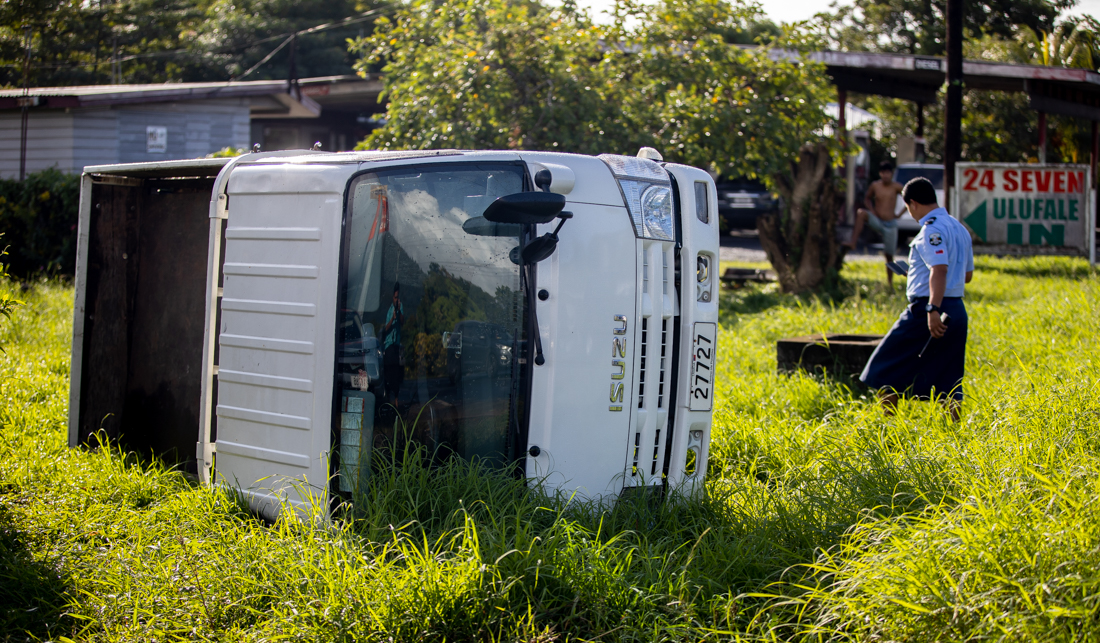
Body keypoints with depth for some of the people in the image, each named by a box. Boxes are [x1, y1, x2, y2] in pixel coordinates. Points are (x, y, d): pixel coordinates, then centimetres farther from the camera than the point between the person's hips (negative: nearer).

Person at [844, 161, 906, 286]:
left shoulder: (896, 187, -7)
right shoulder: (875, 186, -2)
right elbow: (867, 198, 15)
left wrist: (900, 214, -1)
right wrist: (871, 210, -3)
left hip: (890, 224, -1)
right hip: (877, 221, 1)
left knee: (889, 255, 4)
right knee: (861, 212, -30)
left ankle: (890, 283, 18)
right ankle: (853, 242, -37)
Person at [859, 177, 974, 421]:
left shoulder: (931, 229, -12)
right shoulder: (960, 228, 16)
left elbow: (940, 269, -26)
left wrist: (933, 309, -34)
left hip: (927, 308, -8)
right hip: (957, 309, 8)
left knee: (887, 369, 5)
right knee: (949, 380, 9)